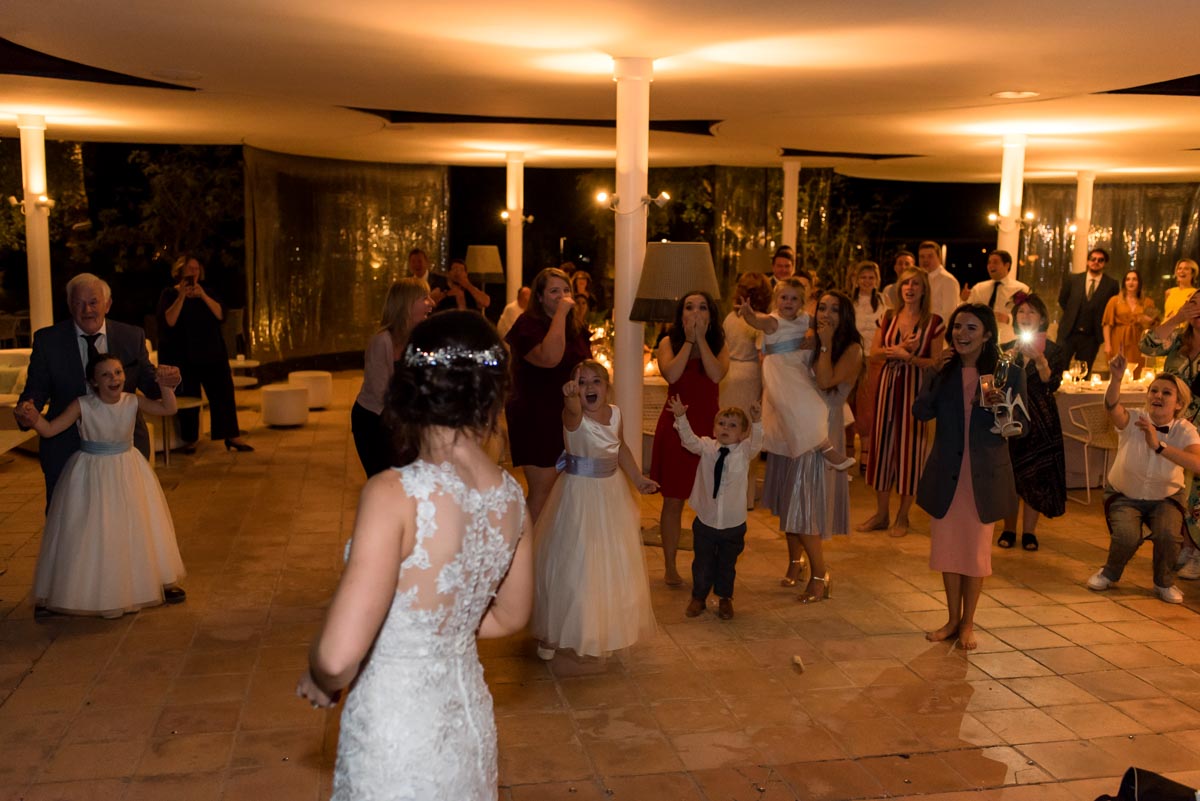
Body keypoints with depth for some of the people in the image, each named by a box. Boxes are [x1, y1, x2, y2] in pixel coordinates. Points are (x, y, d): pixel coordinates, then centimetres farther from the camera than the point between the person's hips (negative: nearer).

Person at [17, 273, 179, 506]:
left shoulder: (132, 337, 0)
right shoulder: (47, 340, -3)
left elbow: (147, 383, -1)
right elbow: (36, 388, -2)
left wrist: (163, 381, -24)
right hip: (66, 451, 0)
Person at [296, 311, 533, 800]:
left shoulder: (395, 494, -26)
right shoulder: (510, 496, -7)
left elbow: (339, 655, -27)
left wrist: (320, 681, -7)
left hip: (396, 726, -5)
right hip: (468, 716, 6)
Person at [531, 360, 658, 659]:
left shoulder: (615, 413, -2)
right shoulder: (574, 416, -20)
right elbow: (574, 410, -47)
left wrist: (638, 479, 19)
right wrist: (571, 396, -68)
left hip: (612, 493, 6)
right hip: (579, 492, -6)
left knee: (612, 564, 16)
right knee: (571, 564, 2)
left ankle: (606, 628, 36)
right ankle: (552, 633, 20)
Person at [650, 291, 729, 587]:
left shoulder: (719, 345, 4)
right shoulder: (669, 343, 1)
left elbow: (717, 374, -16)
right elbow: (671, 375, -18)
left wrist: (701, 339, -14)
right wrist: (688, 341, -13)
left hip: (709, 427, 1)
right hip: (675, 426, -1)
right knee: (673, 501, 5)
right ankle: (670, 567, 17)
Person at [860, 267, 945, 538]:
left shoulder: (933, 322, -3)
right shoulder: (888, 318, 8)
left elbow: (936, 362, -5)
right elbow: (874, 353, 5)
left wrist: (908, 356, -18)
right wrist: (897, 349, -12)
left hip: (915, 387, -3)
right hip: (888, 384, 4)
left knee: (909, 446, 1)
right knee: (883, 443, 6)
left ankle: (903, 516, 14)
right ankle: (881, 513, 17)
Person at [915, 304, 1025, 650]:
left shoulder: (1008, 372, -5)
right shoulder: (942, 370, 2)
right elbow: (921, 412, -8)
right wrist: (937, 374, -15)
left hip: (985, 475, -2)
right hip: (946, 472, 2)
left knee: (975, 550, 10)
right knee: (947, 547, 11)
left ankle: (967, 623, 26)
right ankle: (952, 619, 28)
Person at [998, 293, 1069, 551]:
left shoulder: (1052, 350, 0)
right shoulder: (1005, 349, 6)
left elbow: (1053, 384, -12)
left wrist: (1039, 360, -25)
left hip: (1039, 418, -1)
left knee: (1036, 474, 1)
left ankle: (1029, 530, 11)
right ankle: (1009, 528, 14)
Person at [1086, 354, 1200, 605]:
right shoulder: (1133, 420, -19)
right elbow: (1112, 407, -44)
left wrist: (1159, 445, -44)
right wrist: (1116, 379, -62)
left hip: (1166, 498, 1)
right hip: (1124, 495, -1)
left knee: (1168, 534, -28)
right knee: (1127, 536, -27)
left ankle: (1164, 583, 4)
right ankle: (1110, 574, 7)